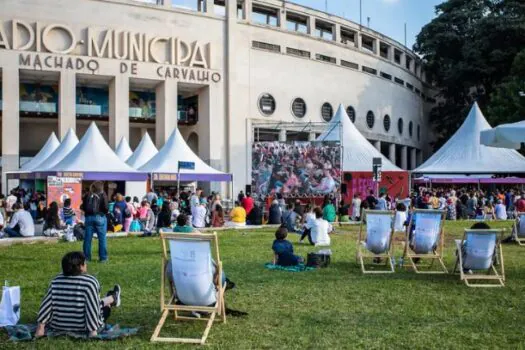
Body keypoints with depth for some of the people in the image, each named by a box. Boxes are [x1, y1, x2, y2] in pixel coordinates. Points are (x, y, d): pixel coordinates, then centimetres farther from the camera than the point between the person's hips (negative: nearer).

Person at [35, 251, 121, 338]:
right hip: (82, 329, -6)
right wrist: (93, 331, -21)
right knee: (105, 305, 23)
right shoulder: (90, 282, -22)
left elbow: (46, 304, -5)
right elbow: (92, 307, -25)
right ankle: (113, 298, 53)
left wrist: (41, 326, -2)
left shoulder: (56, 281, -5)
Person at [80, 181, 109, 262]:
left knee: (87, 238, 8)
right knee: (102, 239, 3)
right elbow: (105, 208, -12)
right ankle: (103, 257, 5)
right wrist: (106, 211, 9)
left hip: (89, 217, 3)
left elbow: (83, 207, 5)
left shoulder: (87, 195, 4)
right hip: (100, 217, -3)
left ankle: (87, 257, 12)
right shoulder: (103, 195, -6)